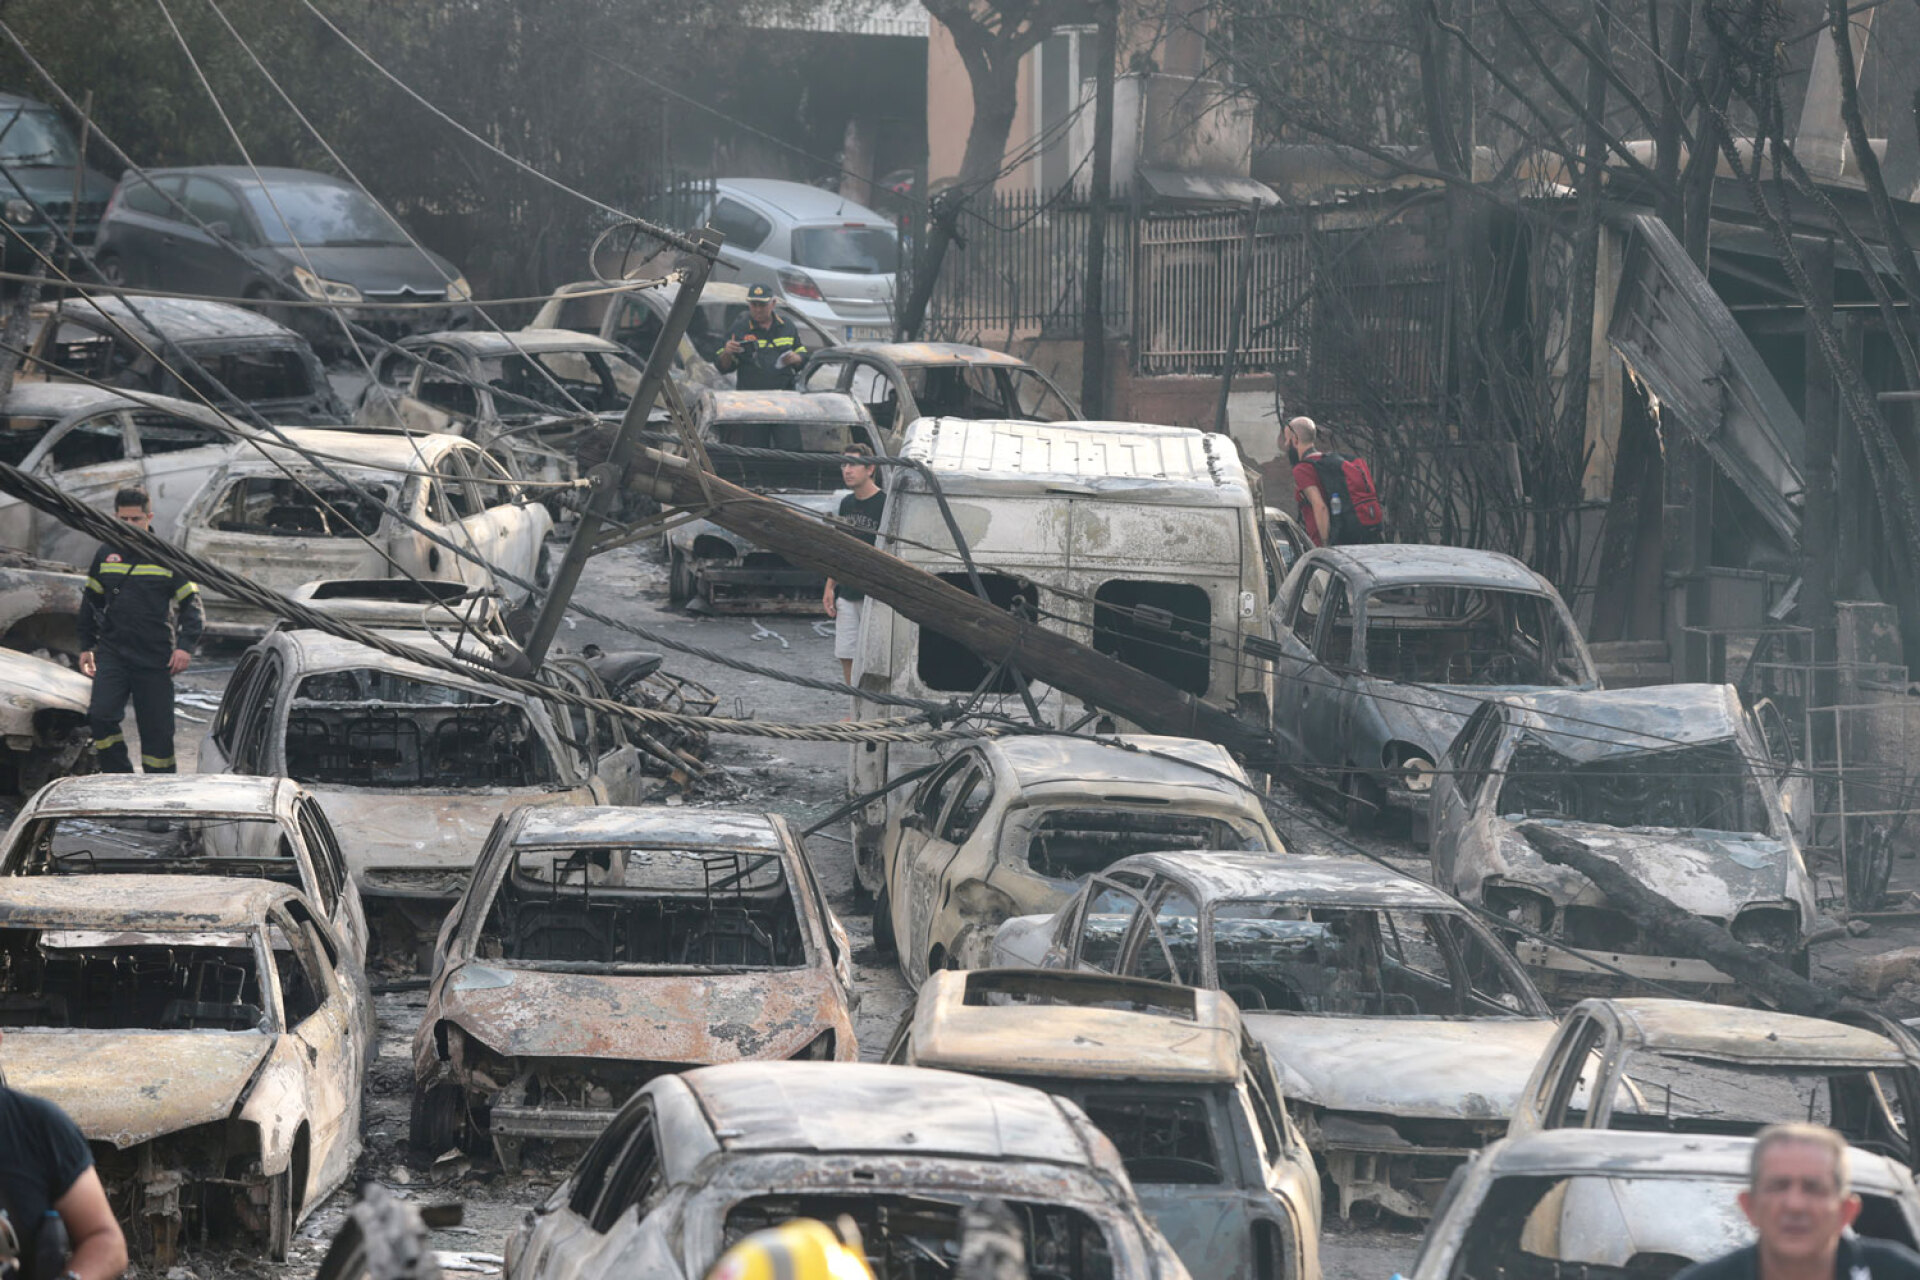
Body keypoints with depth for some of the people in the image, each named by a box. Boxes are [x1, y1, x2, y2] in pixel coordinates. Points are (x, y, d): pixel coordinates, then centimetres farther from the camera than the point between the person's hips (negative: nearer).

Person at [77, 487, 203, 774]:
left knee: (157, 731, 0)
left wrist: (185, 645, -12)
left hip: (155, 660, -2)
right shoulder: (105, 556, 10)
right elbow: (90, 603, 21)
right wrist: (86, 646, 17)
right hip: (112, 653, 2)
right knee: (101, 716, -17)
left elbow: (192, 605, 2)